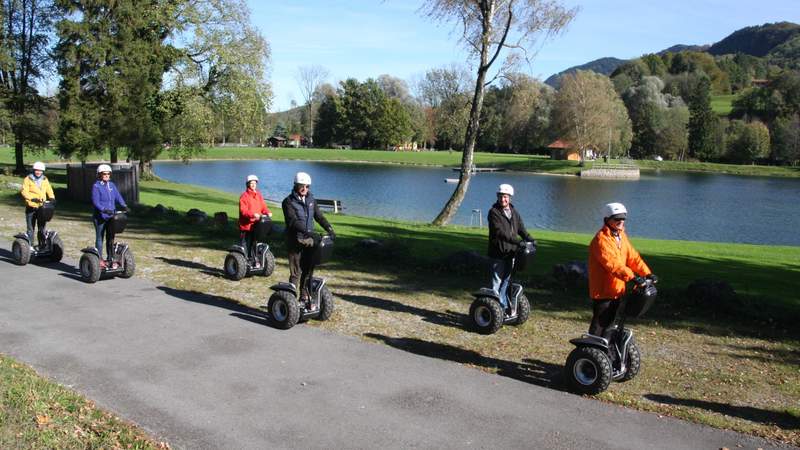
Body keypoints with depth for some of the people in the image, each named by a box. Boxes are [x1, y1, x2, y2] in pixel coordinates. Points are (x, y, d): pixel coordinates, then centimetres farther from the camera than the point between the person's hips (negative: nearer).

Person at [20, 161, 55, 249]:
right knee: (30, 228, 2)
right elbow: (24, 191, -12)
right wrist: (32, 198, -27)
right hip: (31, 207, -3)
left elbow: (49, 190, 7)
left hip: (42, 207, 3)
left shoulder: (45, 180, 10)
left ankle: (42, 245, 18)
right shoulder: (28, 179, -3)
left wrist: (52, 197, -13)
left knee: (42, 228, 10)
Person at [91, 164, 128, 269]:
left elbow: (118, 197, 4)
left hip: (111, 216, 5)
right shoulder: (96, 186, -8)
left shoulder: (112, 185, 10)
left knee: (110, 238, 9)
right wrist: (104, 210, -29)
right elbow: (95, 202, -15)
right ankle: (100, 259, 11)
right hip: (100, 217, -5)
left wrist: (124, 205, -14)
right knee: (99, 238, 4)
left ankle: (110, 259, 16)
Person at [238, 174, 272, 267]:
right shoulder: (244, 196, -7)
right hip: (246, 225, -6)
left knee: (254, 243, 14)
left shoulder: (259, 195, 14)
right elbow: (243, 211, -15)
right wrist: (253, 214, -30)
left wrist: (267, 212, -10)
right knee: (246, 245, -3)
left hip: (256, 225, 6)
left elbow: (263, 207, 11)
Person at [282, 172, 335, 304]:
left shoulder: (311, 199, 10)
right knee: (296, 272, -4)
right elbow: (293, 221, -22)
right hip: (296, 241, -6)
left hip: (309, 240, 6)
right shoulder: (289, 202, -9)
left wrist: (329, 229, -7)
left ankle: (305, 297, 21)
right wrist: (308, 232, -34)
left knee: (308, 271, 10)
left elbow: (319, 216, 10)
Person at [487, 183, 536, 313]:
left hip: (510, 253, 7)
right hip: (498, 253, -7)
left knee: (506, 281, 13)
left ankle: (504, 307, 22)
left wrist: (530, 239, -6)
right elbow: (500, 232, -22)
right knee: (497, 281, -4)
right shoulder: (494, 212, -10)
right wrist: (517, 241, -30)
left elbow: (521, 229, 14)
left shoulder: (514, 212, 13)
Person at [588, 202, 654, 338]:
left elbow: (633, 256, 8)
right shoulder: (601, 239, -19)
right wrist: (632, 276, -38)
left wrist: (647, 273, -5)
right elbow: (612, 263, -30)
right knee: (599, 325, -6)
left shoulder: (621, 236, 12)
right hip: (603, 291, -9)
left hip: (617, 290, 9)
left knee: (609, 323, 18)